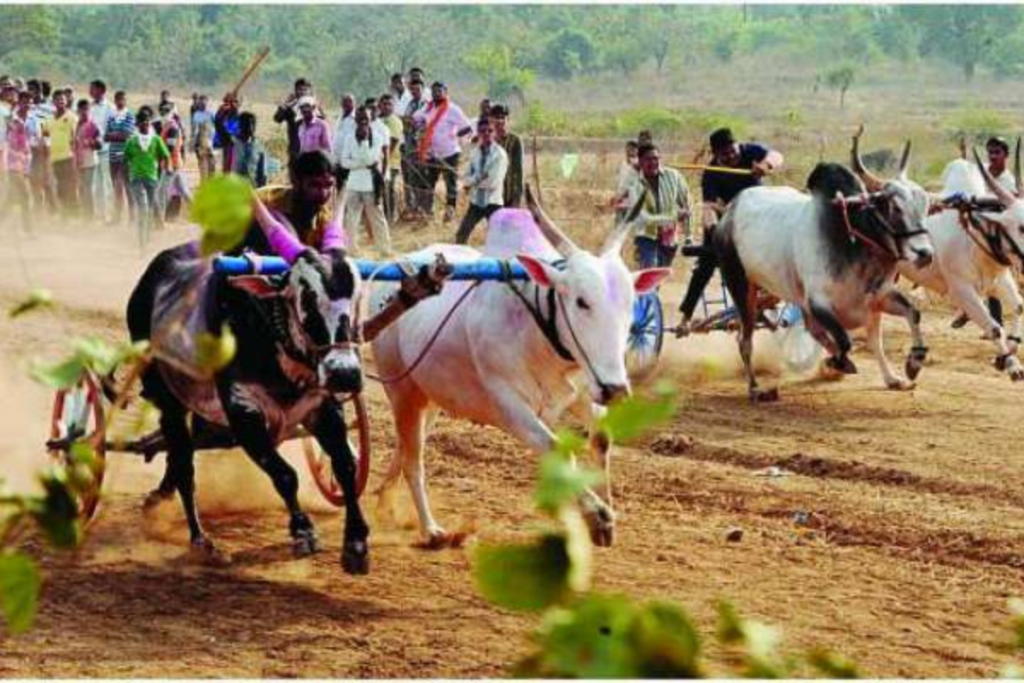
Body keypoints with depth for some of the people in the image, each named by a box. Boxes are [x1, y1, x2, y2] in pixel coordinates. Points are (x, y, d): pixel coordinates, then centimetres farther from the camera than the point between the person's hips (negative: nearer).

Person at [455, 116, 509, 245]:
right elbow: (467, 178, 4)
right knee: (461, 235, 6)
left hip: (493, 202, -5)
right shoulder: (476, 152, 6)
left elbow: (493, 181, -19)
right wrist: (479, 178, -16)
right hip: (476, 201, 6)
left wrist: (474, 181, -8)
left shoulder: (500, 154, -12)